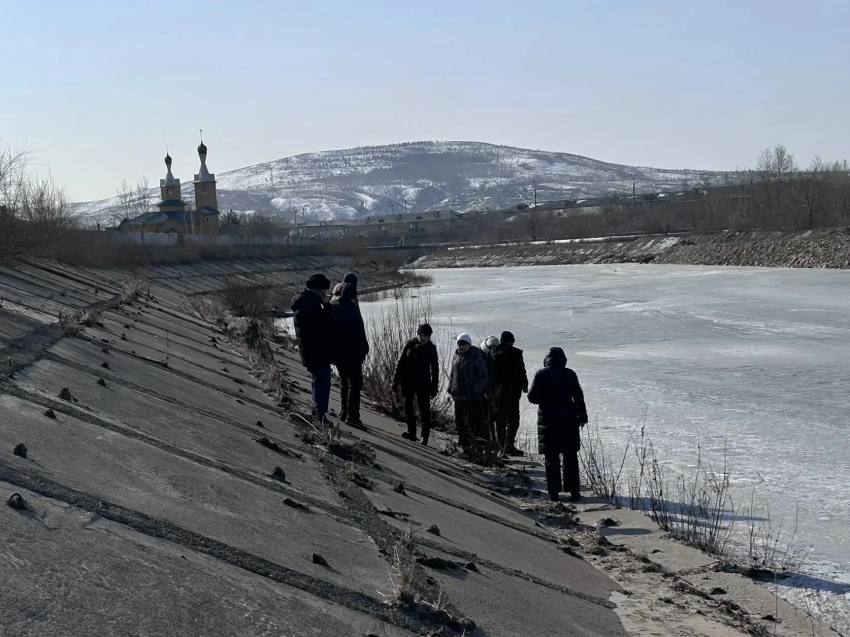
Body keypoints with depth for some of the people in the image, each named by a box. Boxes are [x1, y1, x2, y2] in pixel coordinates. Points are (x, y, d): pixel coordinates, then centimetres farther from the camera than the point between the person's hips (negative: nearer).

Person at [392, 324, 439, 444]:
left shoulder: (431, 348, -1)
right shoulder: (410, 345, -4)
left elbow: (435, 369, 5)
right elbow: (400, 363, -1)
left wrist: (434, 387, 3)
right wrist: (396, 382, -3)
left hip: (423, 383, -1)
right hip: (408, 382, 1)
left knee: (424, 410, -2)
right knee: (408, 406, 3)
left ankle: (425, 437, 0)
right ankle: (411, 432, 9)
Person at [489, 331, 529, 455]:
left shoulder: (493, 354, 4)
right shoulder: (516, 353, -8)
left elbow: (489, 373, 7)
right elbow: (521, 371, -6)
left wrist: (489, 390, 13)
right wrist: (524, 385, 7)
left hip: (496, 392, 5)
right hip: (512, 390, -5)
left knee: (500, 419, 15)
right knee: (513, 419, -2)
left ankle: (501, 445, 19)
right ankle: (509, 446, -11)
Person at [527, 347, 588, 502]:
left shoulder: (541, 374, -5)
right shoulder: (569, 374, -3)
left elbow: (532, 397, -5)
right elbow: (578, 397, -1)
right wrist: (582, 416, 9)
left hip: (547, 420, -1)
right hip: (568, 419, 1)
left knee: (551, 459, 5)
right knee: (571, 457, 9)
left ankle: (554, 493, 3)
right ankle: (574, 492, 7)